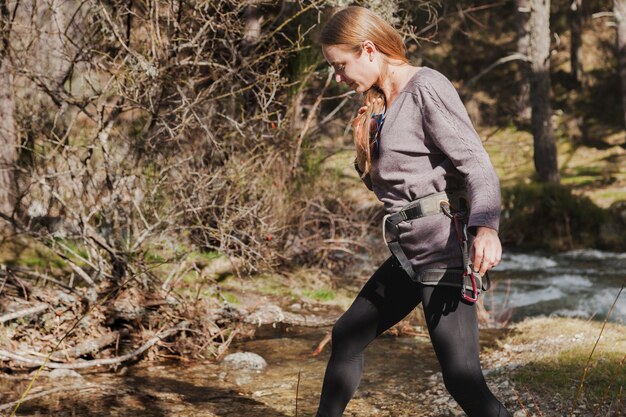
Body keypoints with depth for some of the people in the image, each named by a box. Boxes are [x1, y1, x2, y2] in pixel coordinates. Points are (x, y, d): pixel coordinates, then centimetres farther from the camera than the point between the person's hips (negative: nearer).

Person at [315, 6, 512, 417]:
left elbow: (476, 163, -21)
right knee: (348, 334, 21)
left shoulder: (427, 87, -11)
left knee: (462, 378, -15)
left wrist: (486, 227, -36)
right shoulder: (379, 104, 16)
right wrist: (365, 158, 2)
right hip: (409, 253, 10)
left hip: (443, 251, -10)